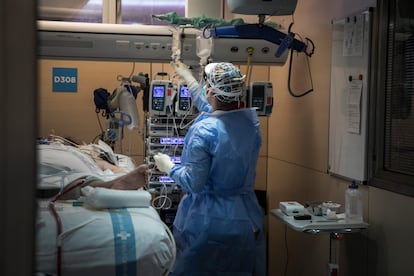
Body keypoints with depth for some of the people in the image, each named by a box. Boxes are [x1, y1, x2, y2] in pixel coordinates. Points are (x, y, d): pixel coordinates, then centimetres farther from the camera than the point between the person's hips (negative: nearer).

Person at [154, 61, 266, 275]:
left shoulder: (204, 131, -22)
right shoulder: (251, 120, -2)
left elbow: (193, 183, -19)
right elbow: (212, 108, 17)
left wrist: (168, 166, -1)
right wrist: (186, 76, 29)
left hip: (208, 223, -5)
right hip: (246, 221, 6)